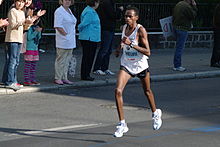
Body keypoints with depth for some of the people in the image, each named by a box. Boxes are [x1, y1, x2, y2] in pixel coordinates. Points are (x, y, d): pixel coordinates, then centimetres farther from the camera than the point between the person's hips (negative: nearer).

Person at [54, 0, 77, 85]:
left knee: (67, 60, 11)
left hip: (70, 41, 9)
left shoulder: (69, 10, 16)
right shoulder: (59, 11, -12)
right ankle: (58, 78, 1)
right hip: (63, 41, -9)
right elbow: (58, 26, -19)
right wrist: (65, 34, -18)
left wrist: (72, 35, 12)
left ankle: (64, 78, 17)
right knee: (61, 60, -4)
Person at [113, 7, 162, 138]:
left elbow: (148, 52, -24)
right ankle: (122, 124, -10)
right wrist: (120, 48, 3)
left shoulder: (141, 30, -19)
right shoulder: (125, 27, -1)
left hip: (141, 65, -4)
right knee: (118, 91, -15)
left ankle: (156, 113, 48)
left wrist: (131, 44, -32)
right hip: (126, 65, 4)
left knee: (147, 91, 18)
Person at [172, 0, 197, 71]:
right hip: (183, 29, -9)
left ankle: (176, 64, 19)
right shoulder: (187, 6, -17)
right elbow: (193, 16, -9)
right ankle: (177, 66, -3)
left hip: (176, 27, 9)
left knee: (178, 47, 16)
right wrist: (194, 6, -1)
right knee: (179, 47, -5)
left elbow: (174, 16, 16)